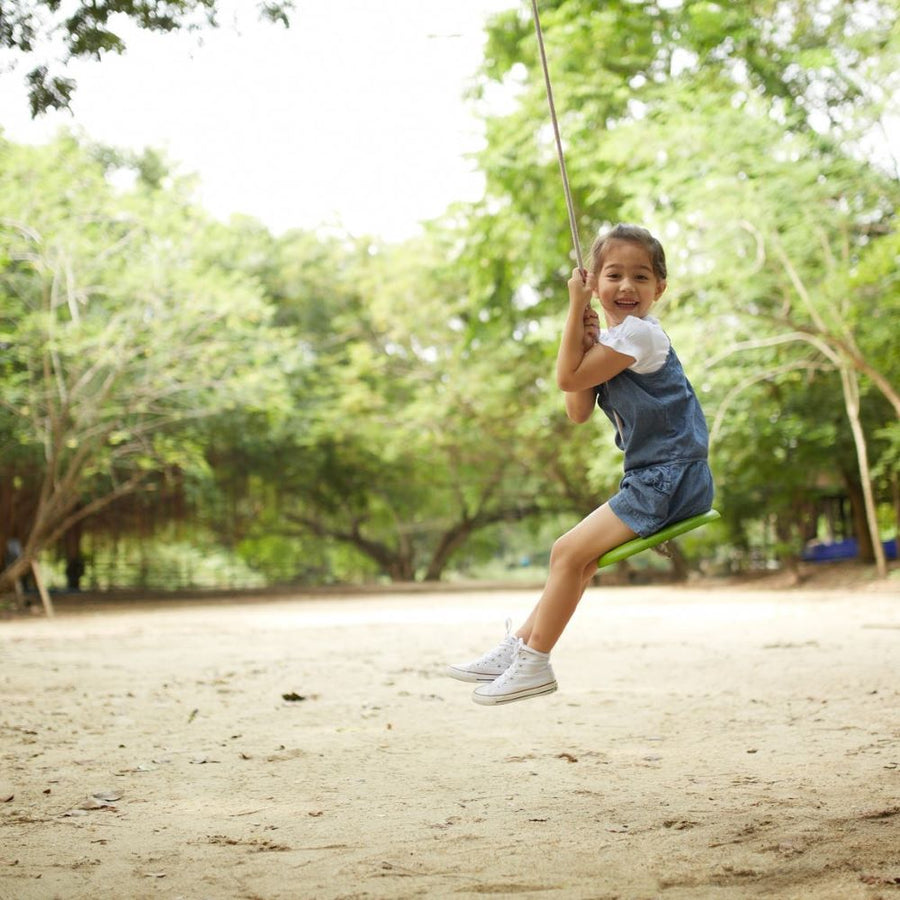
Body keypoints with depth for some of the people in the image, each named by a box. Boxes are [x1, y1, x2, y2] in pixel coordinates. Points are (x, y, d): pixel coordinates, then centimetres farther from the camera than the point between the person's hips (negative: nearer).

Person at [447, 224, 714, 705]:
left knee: (570, 551, -11)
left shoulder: (638, 332, -16)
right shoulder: (610, 340, 14)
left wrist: (575, 309, -11)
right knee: (577, 552, 15)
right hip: (651, 480, 10)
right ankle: (519, 645, 23)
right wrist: (584, 341, -2)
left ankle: (533, 664, -2)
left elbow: (568, 378, -17)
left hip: (669, 479, -10)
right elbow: (578, 412, 8)